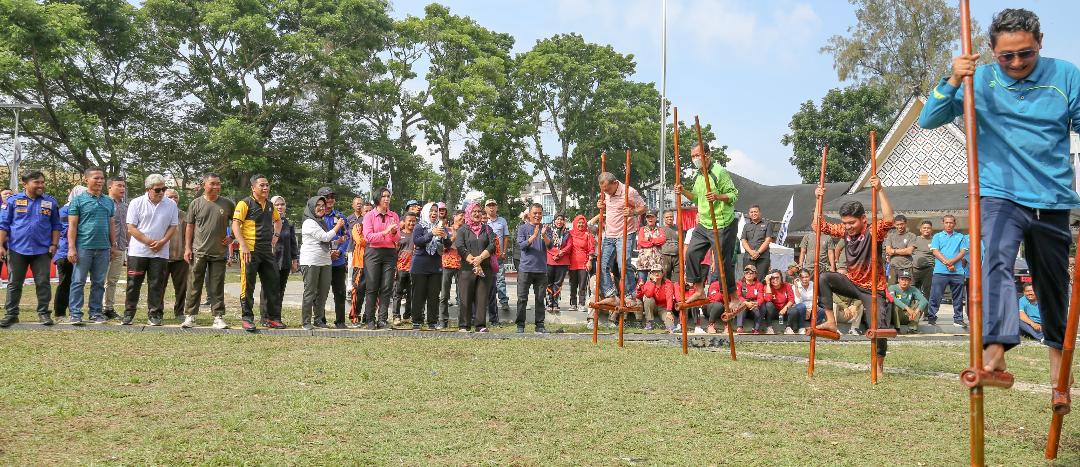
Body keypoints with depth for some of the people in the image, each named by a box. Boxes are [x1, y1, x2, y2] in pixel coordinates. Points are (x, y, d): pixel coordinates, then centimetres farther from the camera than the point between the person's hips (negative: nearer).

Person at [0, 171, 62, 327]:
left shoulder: (51, 202, 6)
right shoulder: (13, 200, 2)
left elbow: (56, 226, 10)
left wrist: (54, 244, 1)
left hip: (42, 250, 1)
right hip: (17, 249, 0)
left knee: (43, 283, 2)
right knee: (14, 284, 6)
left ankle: (43, 313, 10)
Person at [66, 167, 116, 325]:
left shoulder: (109, 201, 12)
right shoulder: (79, 200, -1)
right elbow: (72, 225, -4)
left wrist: (113, 245, 14)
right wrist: (71, 247, -10)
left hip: (103, 248, 4)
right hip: (84, 247, -4)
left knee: (99, 283, 9)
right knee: (78, 281, 0)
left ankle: (96, 312, 16)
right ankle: (75, 314, 4)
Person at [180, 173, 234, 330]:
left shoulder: (228, 204, 3)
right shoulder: (196, 203, 2)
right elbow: (190, 227, 5)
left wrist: (231, 237, 2)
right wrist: (187, 248, 1)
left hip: (219, 253, 0)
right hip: (199, 252, 0)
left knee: (217, 287, 4)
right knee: (195, 285, 4)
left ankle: (218, 317, 9)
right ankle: (190, 316, 11)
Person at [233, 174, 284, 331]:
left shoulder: (270, 205, 14)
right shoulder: (245, 203, -7)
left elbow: (278, 220, 33)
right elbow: (235, 225, -13)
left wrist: (276, 235, 16)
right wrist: (243, 246, -22)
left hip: (267, 251, 7)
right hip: (250, 251, -7)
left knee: (272, 285, 8)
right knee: (248, 286, -2)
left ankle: (273, 318, 16)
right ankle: (247, 318, 6)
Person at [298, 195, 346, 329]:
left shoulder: (322, 222, 20)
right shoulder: (309, 222, -8)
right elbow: (324, 237, -14)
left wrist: (332, 250, 16)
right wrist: (337, 226, -2)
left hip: (325, 262, 8)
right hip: (311, 262, -8)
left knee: (323, 292, 7)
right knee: (310, 292, -4)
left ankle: (319, 319, 16)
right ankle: (306, 322, 0)